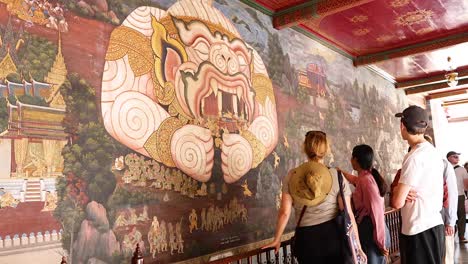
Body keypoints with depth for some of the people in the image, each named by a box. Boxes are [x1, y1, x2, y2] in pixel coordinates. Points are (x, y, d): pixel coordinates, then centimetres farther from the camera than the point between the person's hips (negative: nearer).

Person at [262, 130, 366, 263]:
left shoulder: (292, 176, -3)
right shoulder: (337, 177, -7)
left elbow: (284, 212, -2)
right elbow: (348, 214, -7)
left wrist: (277, 239, 10)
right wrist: (357, 244, 2)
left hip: (306, 238, 1)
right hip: (333, 235, -1)